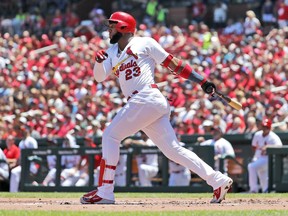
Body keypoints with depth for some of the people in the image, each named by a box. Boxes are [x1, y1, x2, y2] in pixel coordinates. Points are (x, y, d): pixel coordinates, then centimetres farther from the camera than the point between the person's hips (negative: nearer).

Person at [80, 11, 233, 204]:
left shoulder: (145, 43, 4)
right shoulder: (112, 52, 25)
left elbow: (174, 64, 3)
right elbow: (100, 77, 15)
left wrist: (202, 81, -1)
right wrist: (99, 61, -7)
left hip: (148, 99, -8)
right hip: (139, 105, 8)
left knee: (110, 136, -7)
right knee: (173, 150, 2)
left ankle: (105, 192, -7)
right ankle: (219, 181, 2)